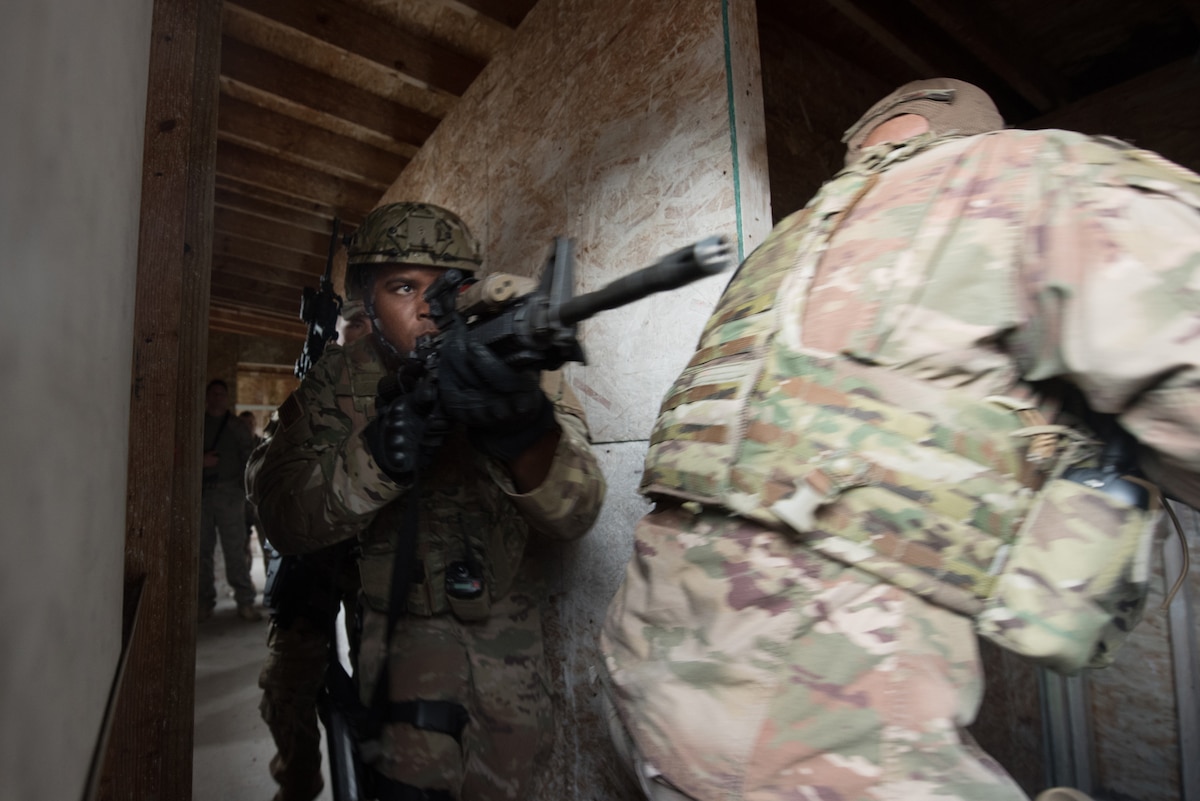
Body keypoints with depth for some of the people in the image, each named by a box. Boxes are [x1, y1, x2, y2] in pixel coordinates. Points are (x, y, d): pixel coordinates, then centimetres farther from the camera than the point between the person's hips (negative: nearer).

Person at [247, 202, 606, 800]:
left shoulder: (513, 364, -13)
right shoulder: (337, 381, -8)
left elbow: (575, 513, -24)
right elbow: (284, 521, -15)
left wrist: (525, 439, -46)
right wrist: (374, 458, -34)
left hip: (502, 634, 1)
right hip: (392, 623, 0)